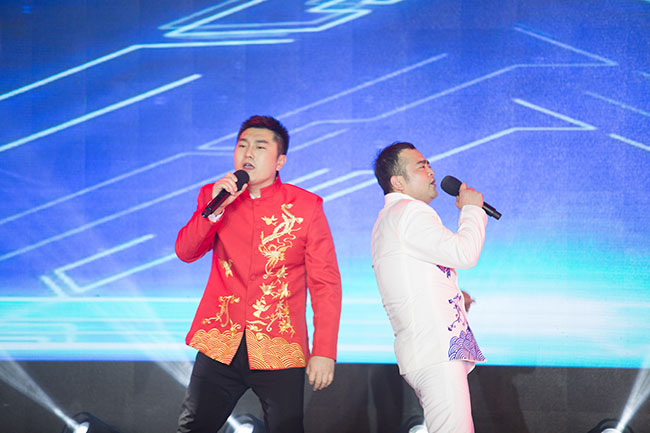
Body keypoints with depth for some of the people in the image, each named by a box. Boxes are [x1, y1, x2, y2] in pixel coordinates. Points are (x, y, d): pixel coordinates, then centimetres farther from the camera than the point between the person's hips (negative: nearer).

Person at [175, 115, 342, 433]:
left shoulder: (306, 206, 0)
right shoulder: (215, 196, 10)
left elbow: (325, 283, -2)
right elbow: (185, 252, -1)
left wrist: (324, 352, -9)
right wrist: (215, 208, -16)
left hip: (279, 350, -2)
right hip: (221, 344, 3)